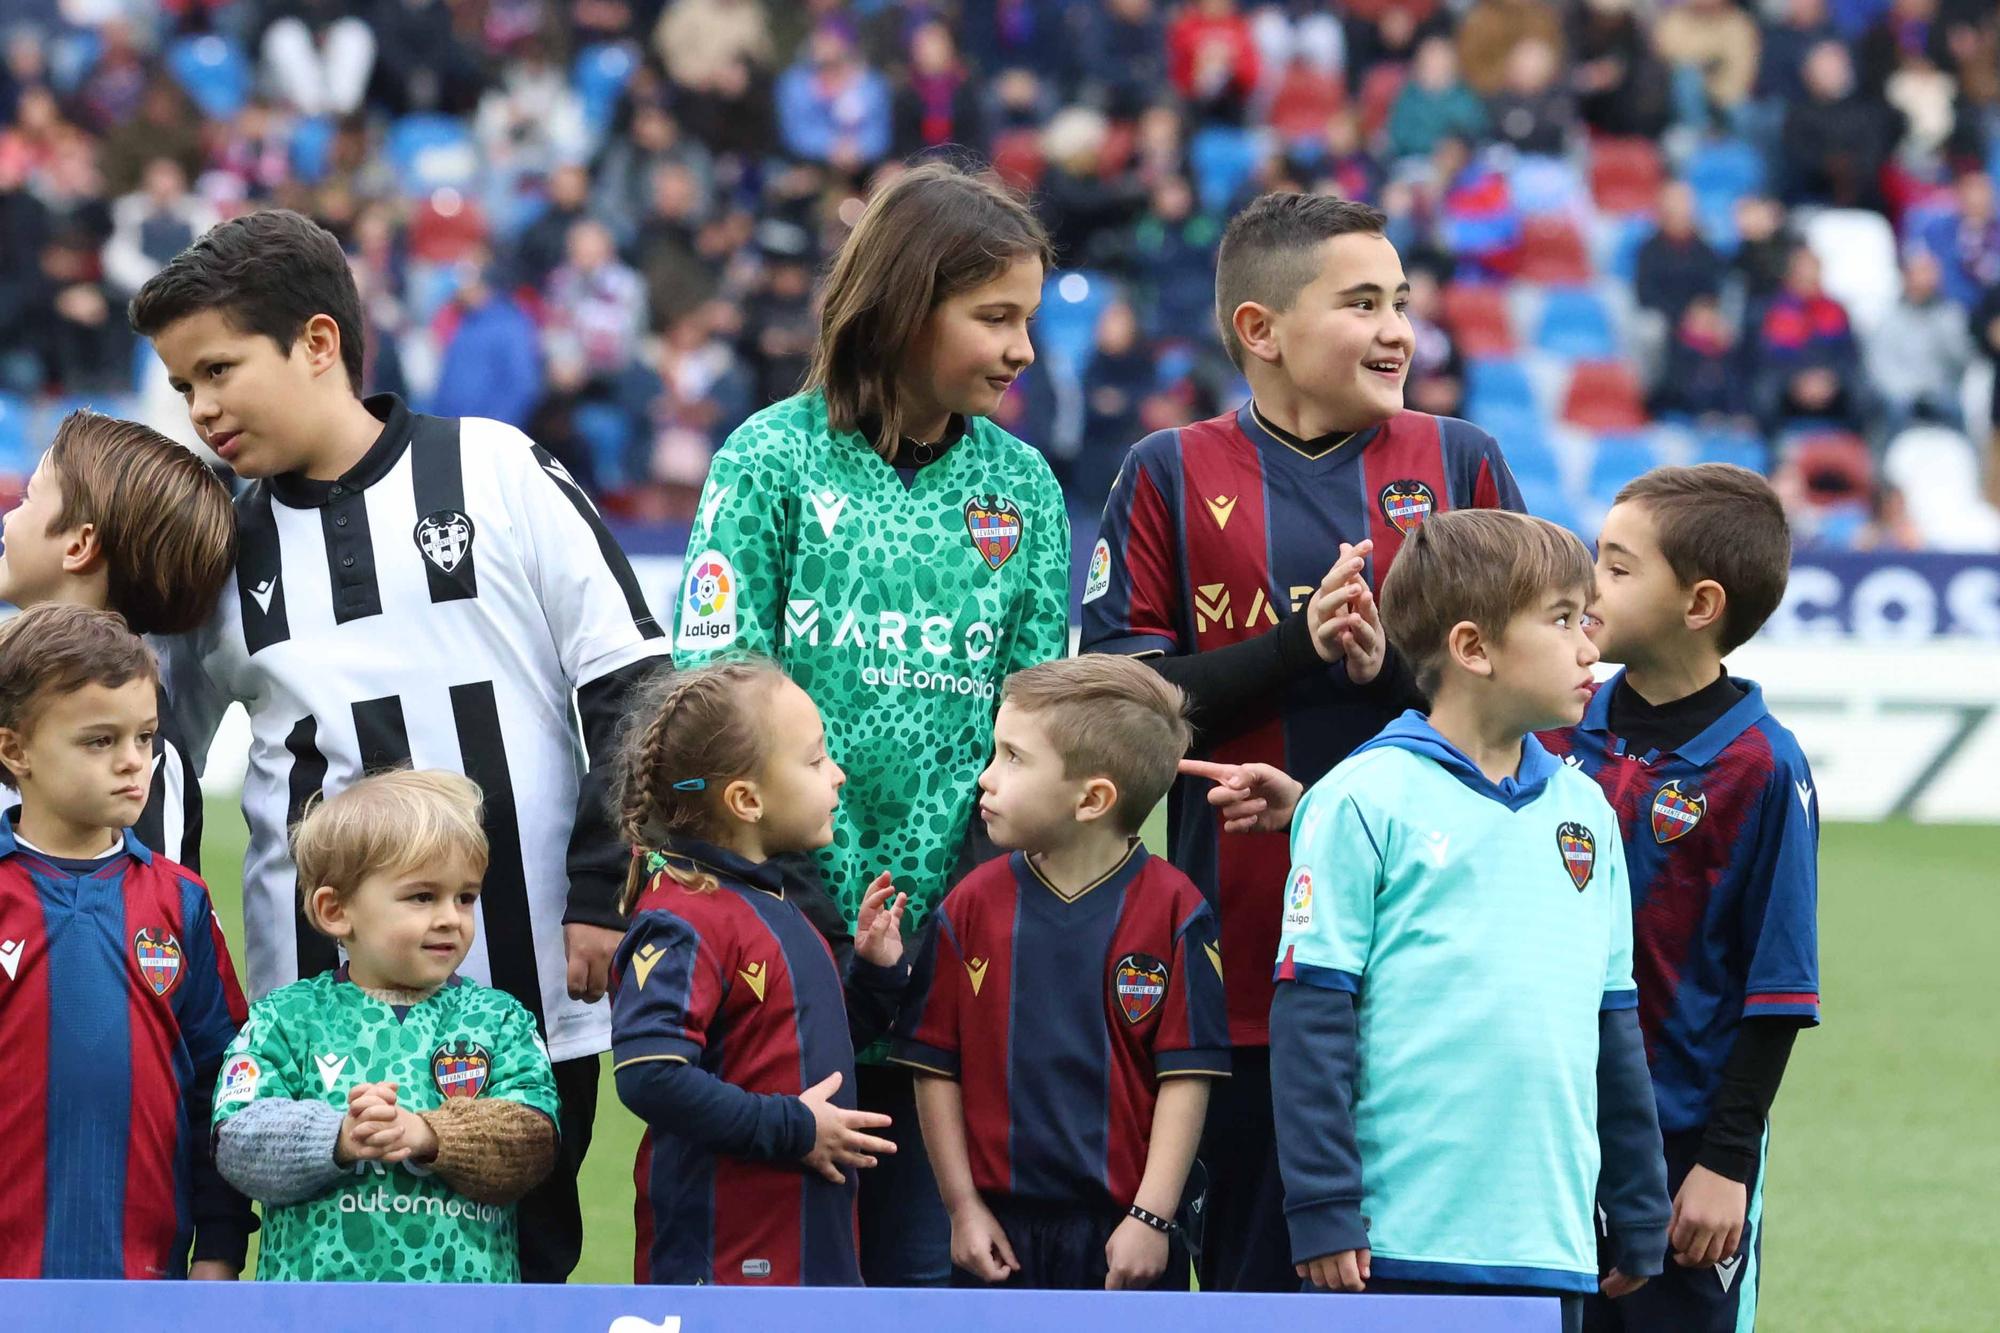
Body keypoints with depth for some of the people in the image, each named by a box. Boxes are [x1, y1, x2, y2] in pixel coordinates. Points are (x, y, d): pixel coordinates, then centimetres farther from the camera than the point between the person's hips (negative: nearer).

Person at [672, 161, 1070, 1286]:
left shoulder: (1022, 487, 11)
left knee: (927, 1257, 5)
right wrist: (785, 881, -15)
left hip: (953, 938, 3)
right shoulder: (773, 462, -1)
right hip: (791, 924, -3)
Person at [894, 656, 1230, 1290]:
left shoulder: (1171, 910, -6)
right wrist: (964, 1207, -1)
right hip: (1000, 1230, 2)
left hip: (1130, 1235, -2)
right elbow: (936, 1068, 4)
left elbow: (1186, 1076, -7)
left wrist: (1152, 1215, -10)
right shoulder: (970, 909, 1)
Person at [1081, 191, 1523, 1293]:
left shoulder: (1460, 464, 9)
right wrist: (1296, 643, -13)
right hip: (1246, 950, -1)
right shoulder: (1173, 476, 5)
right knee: (1252, 1263, 4)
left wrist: (1393, 667, -12)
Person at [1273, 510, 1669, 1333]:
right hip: (1397, 1248, -6)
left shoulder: (1584, 811, 14)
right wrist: (1322, 1210, -12)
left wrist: (1638, 1218, 19)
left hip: (1550, 1249, 6)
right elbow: (1312, 1017, -8)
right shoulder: (1367, 802, -6)